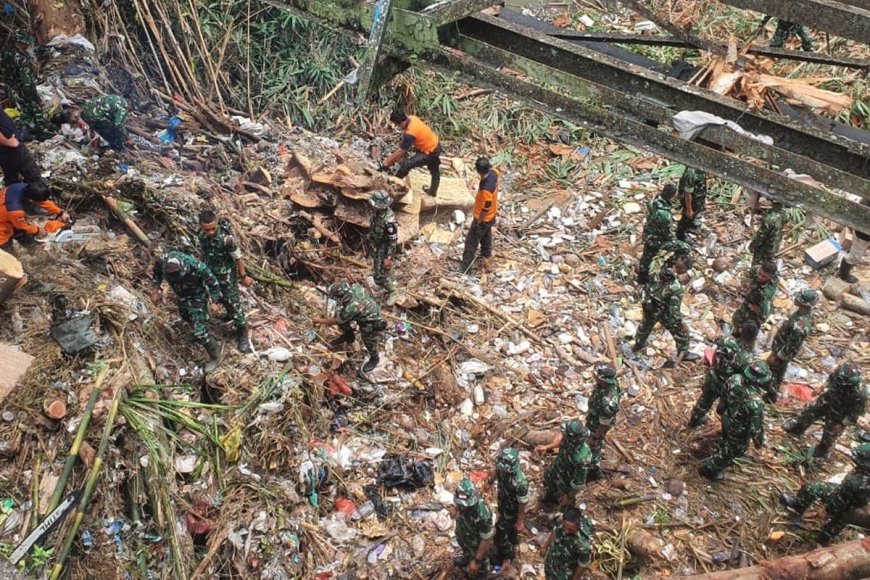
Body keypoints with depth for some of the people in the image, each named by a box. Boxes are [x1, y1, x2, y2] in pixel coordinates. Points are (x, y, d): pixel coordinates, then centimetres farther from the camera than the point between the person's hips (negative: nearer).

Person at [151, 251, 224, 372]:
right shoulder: (162, 262, -29)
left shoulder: (197, 267, -40)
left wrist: (214, 302, -20)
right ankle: (199, 332, 62)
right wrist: (154, 291, -6)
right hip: (181, 296, 6)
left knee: (200, 331, -9)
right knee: (186, 316, 31)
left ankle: (215, 356, 14)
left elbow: (212, 281, -21)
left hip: (197, 296, -5)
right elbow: (156, 274, -3)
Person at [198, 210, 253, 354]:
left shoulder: (226, 238, -35)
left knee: (233, 304, 5)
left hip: (227, 276, -5)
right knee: (221, 298, 28)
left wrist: (243, 276, -10)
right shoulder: (202, 235, -17)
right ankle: (230, 315, 57)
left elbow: (238, 258, -21)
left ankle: (242, 335, 24)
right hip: (211, 273, 6)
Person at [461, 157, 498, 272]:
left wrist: (479, 222, -15)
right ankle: (486, 253, 57)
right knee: (486, 234, 33)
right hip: (492, 214, 8)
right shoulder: (493, 173, -20)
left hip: (484, 218, -8)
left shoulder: (485, 189, -43)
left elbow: (485, 209, -30)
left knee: (472, 241, 10)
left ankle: (465, 265, 26)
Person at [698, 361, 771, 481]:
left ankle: (718, 457, 64)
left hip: (727, 419, 6)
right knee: (734, 450, 23)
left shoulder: (735, 379, -24)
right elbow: (756, 427, -28)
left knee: (726, 441, 35)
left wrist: (722, 409, 19)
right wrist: (759, 442, -8)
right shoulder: (755, 402, -43)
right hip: (738, 430, -6)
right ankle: (709, 469, 38)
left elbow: (724, 393, -2)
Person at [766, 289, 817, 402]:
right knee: (778, 372, 29)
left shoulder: (800, 326, -42)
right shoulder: (804, 311, -13)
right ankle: (774, 389, 52)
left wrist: (776, 357, -18)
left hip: (782, 352, -8)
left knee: (772, 373, 15)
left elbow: (792, 348, -31)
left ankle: (770, 396, 37)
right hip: (781, 347, 8)